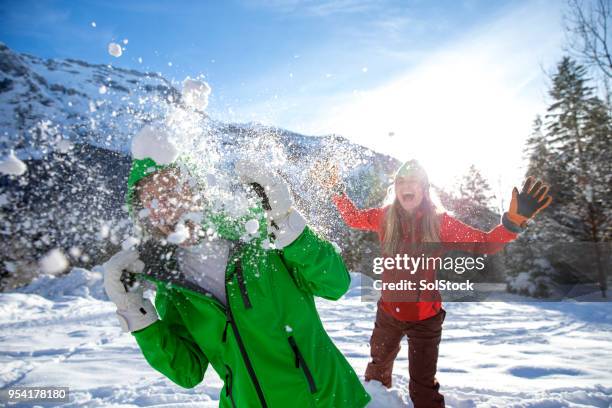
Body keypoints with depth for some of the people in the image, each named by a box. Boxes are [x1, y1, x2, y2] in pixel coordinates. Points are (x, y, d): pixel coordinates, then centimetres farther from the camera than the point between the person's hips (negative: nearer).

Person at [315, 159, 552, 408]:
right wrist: (336, 189, 2)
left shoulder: (440, 221, -16)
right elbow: (353, 218, 8)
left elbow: (484, 244, -17)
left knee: (423, 386, 0)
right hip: (388, 312, 4)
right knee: (378, 367, 28)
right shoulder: (385, 217, -9)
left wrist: (514, 221, -31)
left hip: (425, 318, -3)